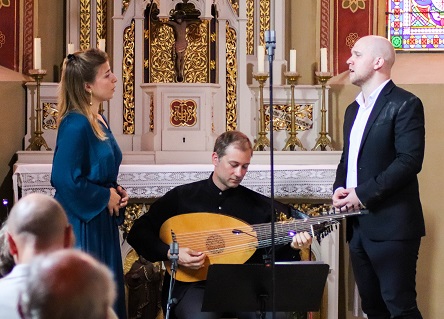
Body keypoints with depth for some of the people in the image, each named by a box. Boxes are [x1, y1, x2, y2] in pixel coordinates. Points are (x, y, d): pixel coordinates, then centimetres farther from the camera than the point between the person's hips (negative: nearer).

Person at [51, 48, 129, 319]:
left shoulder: (100, 121, 9)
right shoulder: (75, 124, -19)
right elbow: (65, 179, -25)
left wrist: (116, 191, 4)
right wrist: (106, 197, -14)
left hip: (101, 222, 9)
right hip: (79, 225, -9)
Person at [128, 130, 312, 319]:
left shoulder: (258, 204, 9)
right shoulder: (182, 197, 4)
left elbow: (272, 256, 8)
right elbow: (137, 234, 4)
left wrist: (292, 246, -13)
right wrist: (171, 253, -11)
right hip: (193, 285, -2)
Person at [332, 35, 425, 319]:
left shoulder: (405, 104, -8)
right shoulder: (354, 109, 19)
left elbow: (410, 161, -17)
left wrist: (363, 194, -19)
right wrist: (339, 188, 4)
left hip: (391, 224, -8)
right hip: (359, 226, 9)